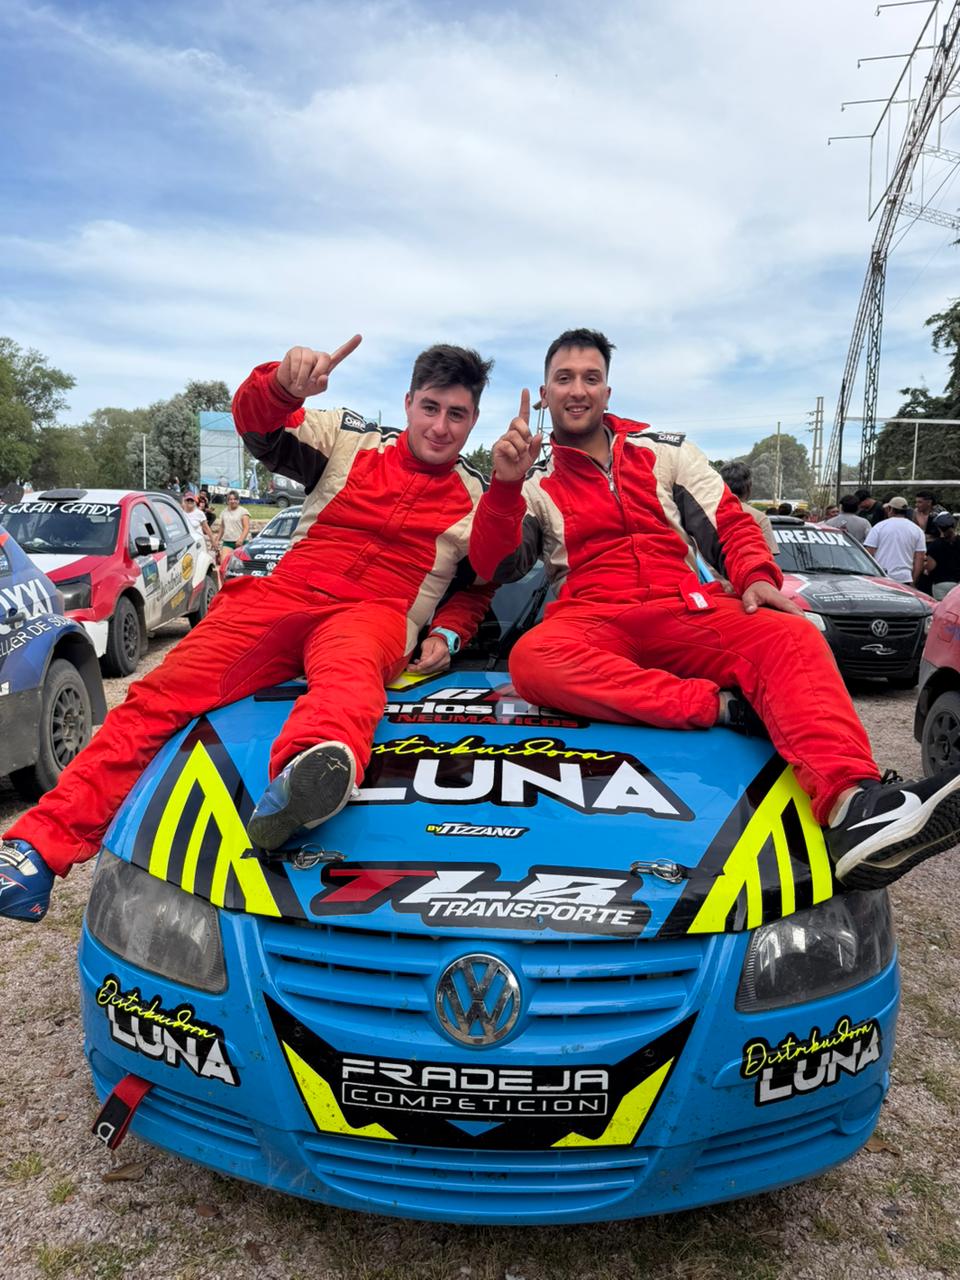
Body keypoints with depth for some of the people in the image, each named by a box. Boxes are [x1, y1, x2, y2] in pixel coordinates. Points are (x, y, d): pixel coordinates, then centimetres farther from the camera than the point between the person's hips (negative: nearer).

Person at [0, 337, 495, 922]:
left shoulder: (479, 499, 16)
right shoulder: (352, 439, 15)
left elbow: (478, 587, 25)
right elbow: (256, 423, 7)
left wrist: (446, 635, 4)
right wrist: (284, 383, -16)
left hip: (374, 616, -2)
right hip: (285, 594, 2)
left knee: (345, 671, -41)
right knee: (163, 692, -17)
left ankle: (303, 781, -73)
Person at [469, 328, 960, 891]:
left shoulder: (665, 450, 19)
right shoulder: (535, 480, 13)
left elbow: (730, 523, 13)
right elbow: (495, 566, 0)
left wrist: (756, 576, -8)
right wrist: (505, 485, -16)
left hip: (685, 611, 2)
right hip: (590, 622, -1)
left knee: (791, 637, -28)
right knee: (532, 658, -37)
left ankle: (853, 804, -51)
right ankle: (718, 705, -35)